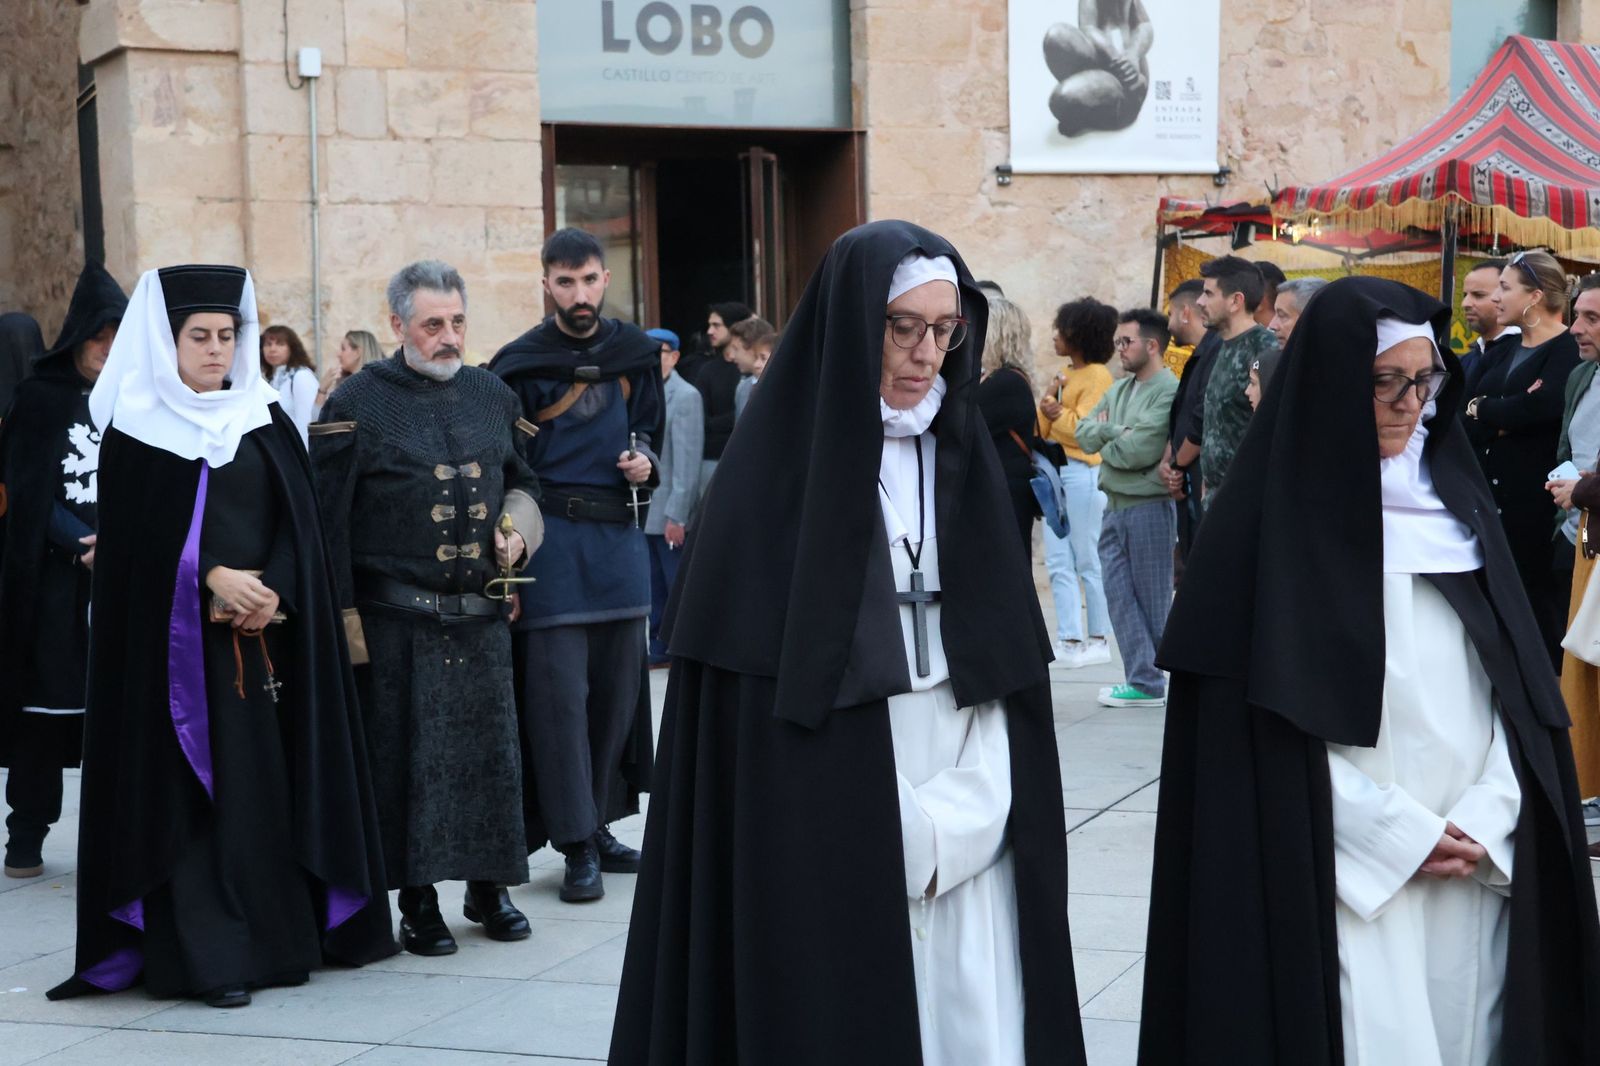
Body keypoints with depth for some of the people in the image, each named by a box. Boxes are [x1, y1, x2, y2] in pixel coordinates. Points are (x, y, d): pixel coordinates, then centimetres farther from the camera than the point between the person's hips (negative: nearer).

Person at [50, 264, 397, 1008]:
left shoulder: (265, 421, 11)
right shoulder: (136, 426, 1)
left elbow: (298, 520, 4)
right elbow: (137, 534, -5)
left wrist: (274, 591, -12)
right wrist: (213, 580, -17)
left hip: (267, 632, 4)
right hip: (178, 635, -3)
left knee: (270, 781, 5)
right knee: (195, 788, -4)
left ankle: (281, 933, 12)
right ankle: (205, 954, -3)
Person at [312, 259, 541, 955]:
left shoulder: (492, 395, 10)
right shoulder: (359, 402, -4)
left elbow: (522, 481, 23)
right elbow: (328, 517, -6)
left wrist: (520, 532, 2)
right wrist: (344, 613, -11)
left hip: (482, 612, 4)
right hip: (398, 620, -4)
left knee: (490, 748, 8)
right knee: (407, 755, 0)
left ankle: (488, 887, 22)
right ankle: (418, 904, 9)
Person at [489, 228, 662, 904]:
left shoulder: (636, 353, 9)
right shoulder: (521, 363, -3)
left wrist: (645, 463, 0)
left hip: (622, 537, 5)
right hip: (553, 540, -4)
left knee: (617, 686, 8)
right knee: (559, 689, -7)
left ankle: (597, 826, 21)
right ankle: (575, 844, -1)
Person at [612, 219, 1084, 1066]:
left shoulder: (963, 458, 10)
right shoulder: (776, 470, -6)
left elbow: (1002, 662, 8)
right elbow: (760, 690, -9)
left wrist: (948, 828, -5)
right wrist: (892, 836, -9)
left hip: (969, 839, 5)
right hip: (828, 848, -4)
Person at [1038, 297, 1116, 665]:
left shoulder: (1097, 376, -8)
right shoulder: (1065, 375, 16)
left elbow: (1083, 428, -17)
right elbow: (1042, 429, 13)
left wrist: (1055, 411, -3)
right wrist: (1048, 400, -3)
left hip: (1083, 473, -8)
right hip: (1054, 472, 8)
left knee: (1088, 562, -2)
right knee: (1059, 563, 4)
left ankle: (1098, 641, 5)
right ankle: (1069, 639, 6)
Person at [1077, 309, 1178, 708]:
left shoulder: (1168, 391, -12)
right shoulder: (1118, 390, 14)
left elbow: (1141, 450, -19)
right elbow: (1085, 434, 8)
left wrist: (1106, 442, -1)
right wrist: (1115, 431, -11)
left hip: (1148, 507, -8)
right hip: (1115, 506, 8)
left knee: (1151, 599, 1)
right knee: (1120, 595, 5)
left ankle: (1148, 682, 7)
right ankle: (1141, 679, 7)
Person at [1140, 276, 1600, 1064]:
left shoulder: (1455, 497, 10)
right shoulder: (1273, 517, -6)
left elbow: (1517, 675, 7)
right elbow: (1268, 715, -9)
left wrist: (1486, 816, -7)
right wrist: (1399, 834, -11)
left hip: (1477, 862, 5)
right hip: (1343, 867, -5)